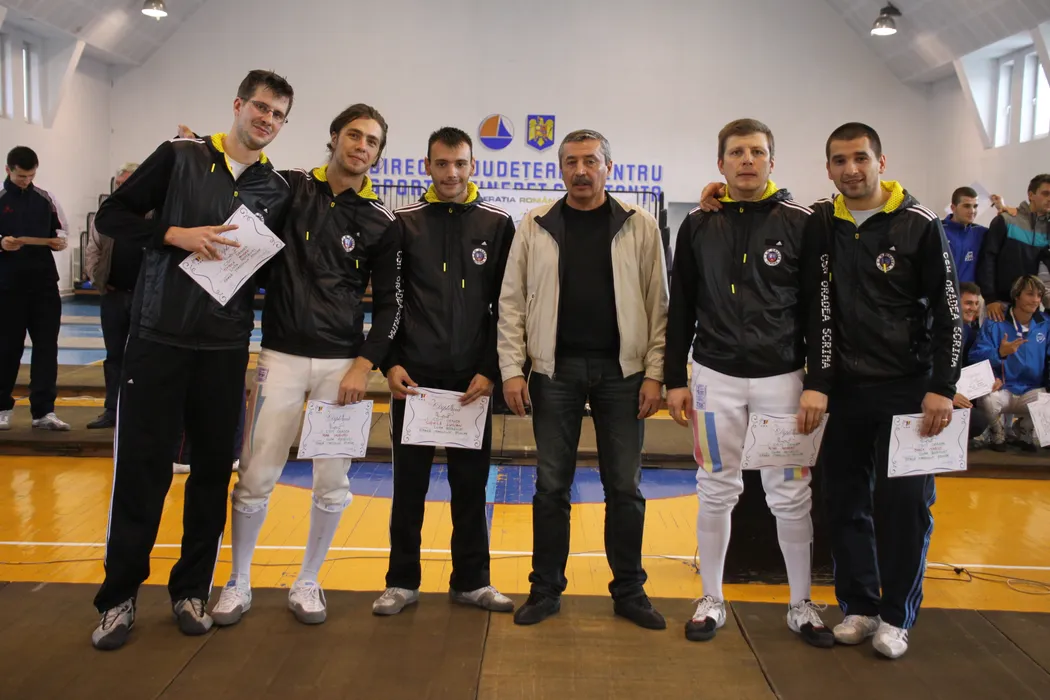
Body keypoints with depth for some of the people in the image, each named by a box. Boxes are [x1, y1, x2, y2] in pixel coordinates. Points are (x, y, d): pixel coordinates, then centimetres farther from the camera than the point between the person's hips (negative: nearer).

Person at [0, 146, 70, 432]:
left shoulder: (45, 199, 10)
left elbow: (59, 230, 15)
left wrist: (59, 241, -6)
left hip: (44, 283, 3)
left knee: (46, 346, 1)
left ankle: (43, 411, 6)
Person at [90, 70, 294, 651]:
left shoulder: (276, 191, 8)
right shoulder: (180, 157, 1)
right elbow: (111, 217, 0)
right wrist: (176, 235, -13)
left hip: (225, 347, 3)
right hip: (157, 338, -2)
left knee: (213, 470, 7)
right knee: (141, 467, 2)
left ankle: (191, 590, 23)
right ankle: (119, 596, 18)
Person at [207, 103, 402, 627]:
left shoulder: (379, 222, 3)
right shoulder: (290, 188, 2)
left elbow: (388, 303, 5)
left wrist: (364, 366, -5)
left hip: (343, 363, 1)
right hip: (282, 356, 0)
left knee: (332, 481, 4)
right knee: (257, 476, 2)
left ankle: (307, 584, 24)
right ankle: (238, 583, 23)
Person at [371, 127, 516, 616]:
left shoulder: (497, 225, 4)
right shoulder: (405, 223, 5)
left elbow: (506, 306, 2)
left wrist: (490, 370, -5)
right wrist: (390, 363, -3)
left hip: (473, 378, 0)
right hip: (414, 375, 0)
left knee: (471, 484, 7)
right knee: (409, 483, 7)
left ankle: (471, 581, 21)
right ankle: (402, 582, 20)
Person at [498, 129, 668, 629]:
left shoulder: (639, 226, 2)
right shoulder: (535, 227, 4)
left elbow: (658, 305, 2)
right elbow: (512, 303, 3)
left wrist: (654, 373, -5)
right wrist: (512, 370, -3)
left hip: (622, 371, 0)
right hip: (555, 369, 0)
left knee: (624, 486, 7)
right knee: (551, 484, 7)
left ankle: (629, 591, 21)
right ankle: (546, 588, 20)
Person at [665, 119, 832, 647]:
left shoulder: (799, 223, -1)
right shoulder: (699, 225, 4)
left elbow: (816, 311, -1)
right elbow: (680, 309, 7)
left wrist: (817, 385, -5)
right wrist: (674, 379, 3)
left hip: (780, 377, -1)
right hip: (715, 376, 1)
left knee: (791, 495, 5)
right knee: (716, 491, 9)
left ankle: (801, 605, 22)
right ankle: (712, 600, 23)